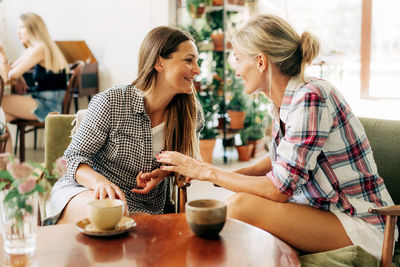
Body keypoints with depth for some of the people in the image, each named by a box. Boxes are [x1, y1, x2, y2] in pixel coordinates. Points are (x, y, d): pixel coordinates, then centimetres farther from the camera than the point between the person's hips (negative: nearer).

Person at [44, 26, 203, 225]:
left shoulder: (191, 114, -3)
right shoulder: (111, 102, -13)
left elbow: (188, 158, 17)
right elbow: (74, 157, -8)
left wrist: (164, 172, -7)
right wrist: (99, 180, -31)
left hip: (145, 208, 4)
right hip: (85, 191, -3)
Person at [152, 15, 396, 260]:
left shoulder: (311, 97, -23)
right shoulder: (285, 101, 4)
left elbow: (279, 189, -23)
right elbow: (281, 160, 19)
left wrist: (208, 172, -14)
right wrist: (230, 176, 3)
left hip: (362, 226, -8)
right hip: (323, 210, 8)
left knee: (242, 205, -23)